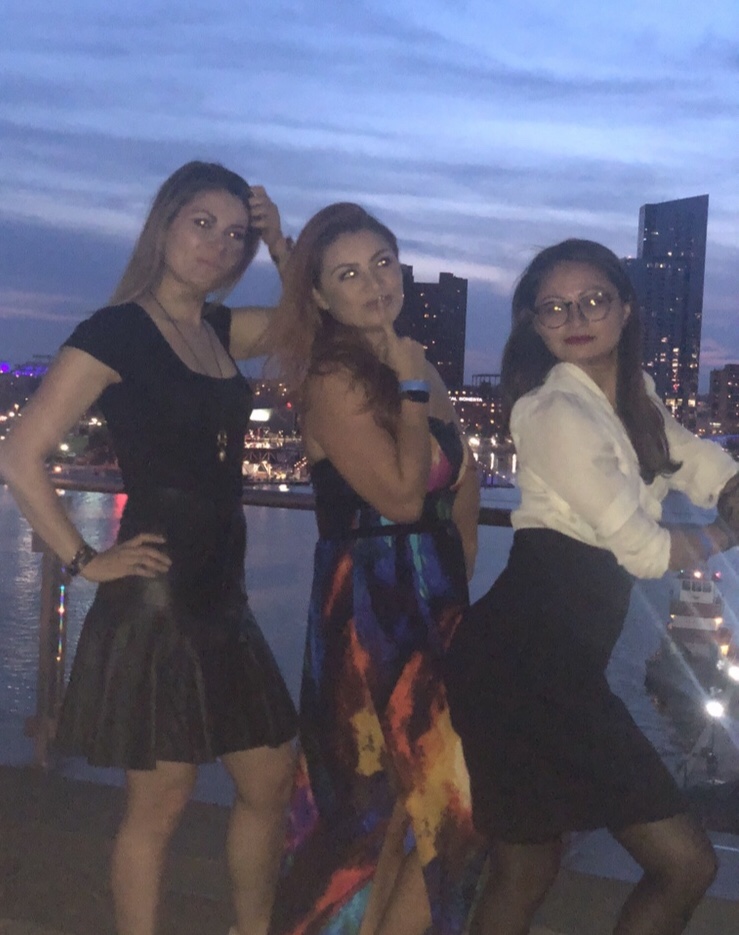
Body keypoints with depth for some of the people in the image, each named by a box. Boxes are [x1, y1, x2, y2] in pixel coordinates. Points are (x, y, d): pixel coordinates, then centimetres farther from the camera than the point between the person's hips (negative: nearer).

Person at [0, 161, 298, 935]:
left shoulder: (218, 331, 10)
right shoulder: (116, 331, -10)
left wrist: (279, 241, 6)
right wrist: (84, 560, -11)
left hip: (221, 599, 8)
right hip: (153, 598, -8)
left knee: (272, 783, 16)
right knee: (159, 803, 4)